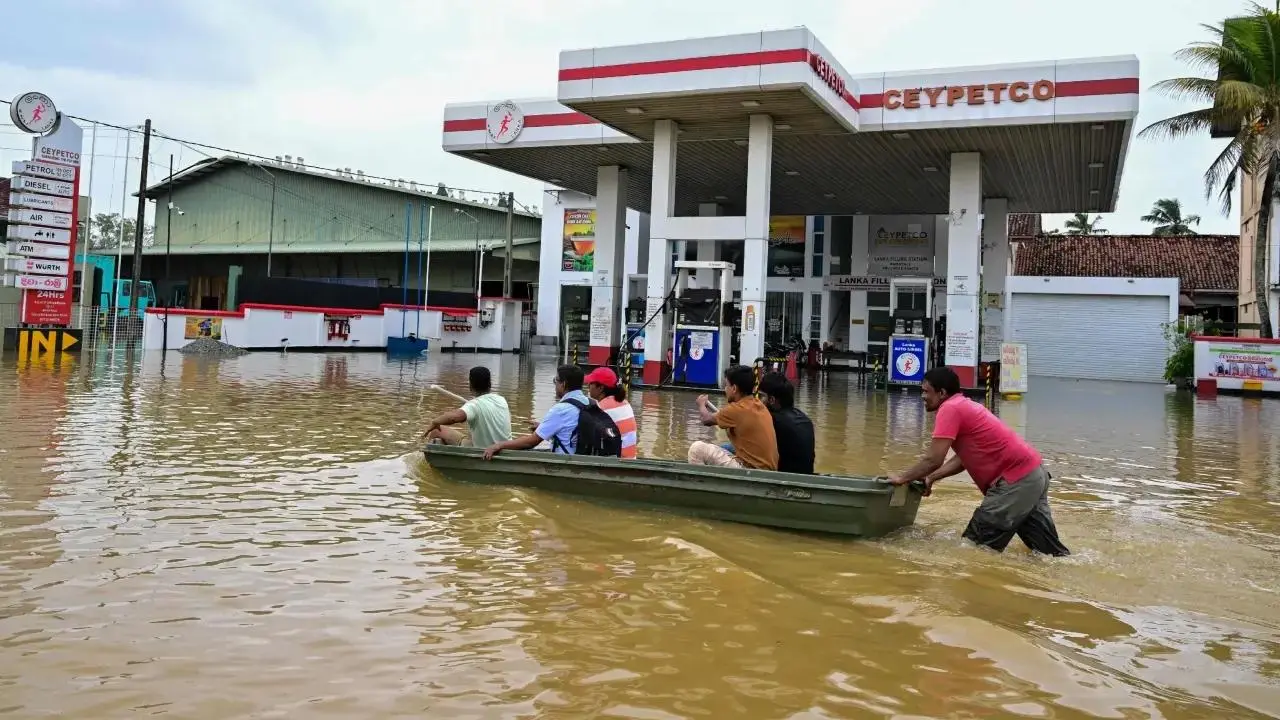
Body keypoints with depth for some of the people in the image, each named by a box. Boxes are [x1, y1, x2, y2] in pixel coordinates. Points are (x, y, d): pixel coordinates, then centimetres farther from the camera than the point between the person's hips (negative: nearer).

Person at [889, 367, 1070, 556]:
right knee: (1049, 550, 13)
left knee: (976, 545, -1)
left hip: (1017, 481, -10)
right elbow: (963, 459, 21)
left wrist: (902, 478, -3)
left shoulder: (949, 409, -12)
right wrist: (931, 477, 17)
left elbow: (933, 459, -17)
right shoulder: (964, 406, 19)